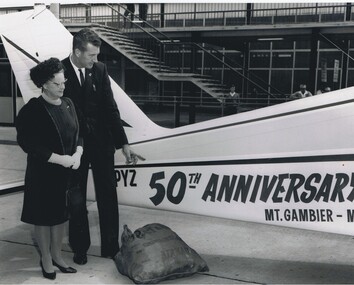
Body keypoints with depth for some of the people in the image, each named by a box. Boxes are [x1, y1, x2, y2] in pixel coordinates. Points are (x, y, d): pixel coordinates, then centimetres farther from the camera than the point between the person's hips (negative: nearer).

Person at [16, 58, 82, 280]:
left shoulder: (68, 104, 3)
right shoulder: (32, 111, -15)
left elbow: (77, 133, 8)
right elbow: (28, 144, -18)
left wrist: (77, 155, -10)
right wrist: (59, 159, -21)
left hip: (66, 172, 5)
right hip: (42, 174, -5)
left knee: (61, 214, 16)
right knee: (44, 217, 9)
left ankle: (57, 255, 34)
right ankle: (46, 259, 28)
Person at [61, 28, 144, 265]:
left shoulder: (100, 69, -3)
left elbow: (110, 108, -2)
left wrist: (124, 143, -6)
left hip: (101, 142, 2)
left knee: (108, 196, 8)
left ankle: (111, 246, 23)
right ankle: (80, 247, 28)